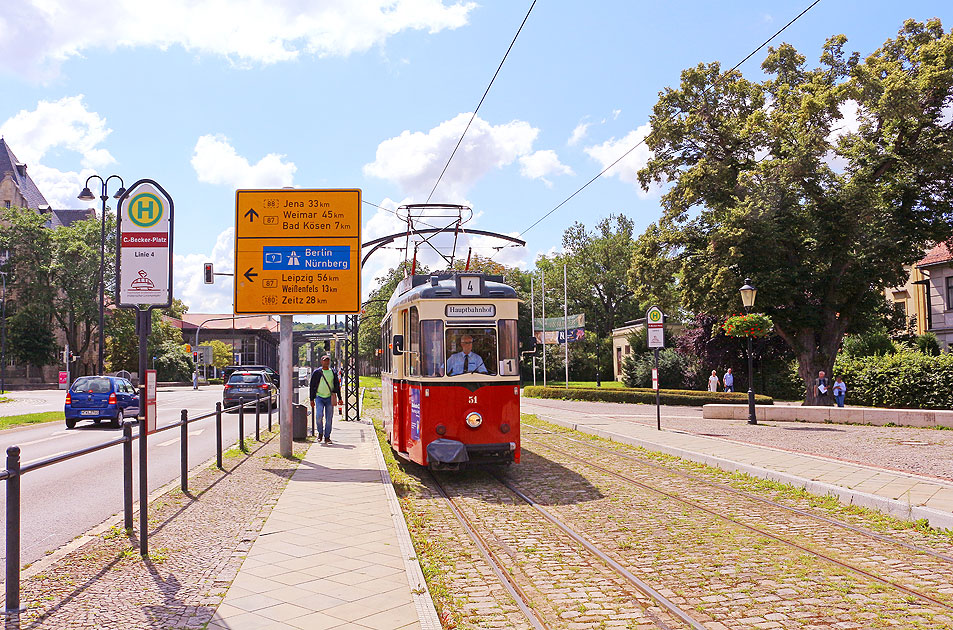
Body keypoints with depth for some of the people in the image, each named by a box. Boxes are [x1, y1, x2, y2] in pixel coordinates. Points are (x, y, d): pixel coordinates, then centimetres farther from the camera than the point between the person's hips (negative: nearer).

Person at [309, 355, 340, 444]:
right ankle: (320, 432, 7)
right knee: (319, 415, -17)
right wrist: (312, 399, 2)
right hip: (319, 397, -2)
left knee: (329, 418, 1)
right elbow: (312, 386, 6)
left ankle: (327, 437, 10)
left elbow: (337, 386, 14)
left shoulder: (333, 373, 9)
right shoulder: (317, 372, 4)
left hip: (329, 398, 2)